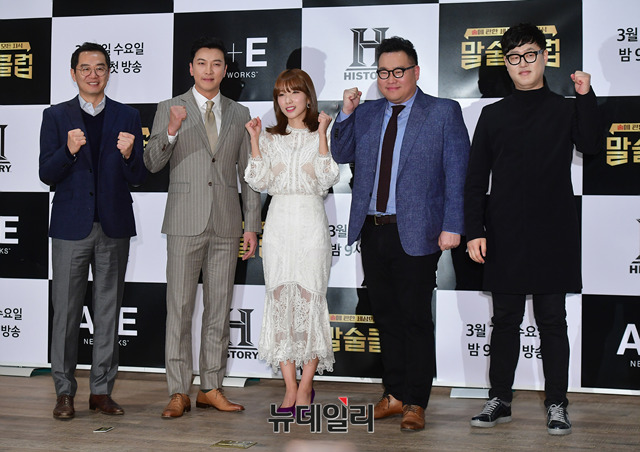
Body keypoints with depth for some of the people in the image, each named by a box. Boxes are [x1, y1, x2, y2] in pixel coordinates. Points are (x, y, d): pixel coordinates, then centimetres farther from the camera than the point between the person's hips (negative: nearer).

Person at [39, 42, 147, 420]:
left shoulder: (128, 117, 7)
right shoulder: (56, 116, 6)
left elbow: (139, 178, 3)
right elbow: (47, 175, -1)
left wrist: (129, 155, -17)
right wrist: (68, 151, -19)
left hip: (114, 226, 1)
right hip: (72, 226, -1)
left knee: (109, 311, 7)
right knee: (66, 310, 2)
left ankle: (102, 391, 15)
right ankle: (65, 392, 13)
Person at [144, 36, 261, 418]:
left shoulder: (239, 114, 12)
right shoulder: (170, 109, 5)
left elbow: (248, 172, 12)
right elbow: (152, 163, -1)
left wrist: (252, 225, 6)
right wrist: (171, 130, -19)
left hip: (226, 223, 3)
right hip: (185, 223, -2)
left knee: (220, 309, 6)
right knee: (180, 308, -2)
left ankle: (212, 388, 15)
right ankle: (179, 393, 5)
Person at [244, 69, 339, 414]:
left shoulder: (320, 136, 6)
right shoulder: (270, 138, 13)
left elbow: (326, 179, -8)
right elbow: (260, 182, 1)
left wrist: (322, 134, -11)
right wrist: (254, 139, -2)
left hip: (310, 222, -3)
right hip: (279, 224, 3)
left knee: (310, 298, -4)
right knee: (280, 299, 1)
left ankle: (306, 385, 7)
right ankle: (290, 388, 8)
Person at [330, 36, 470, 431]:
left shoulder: (444, 113, 0)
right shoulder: (366, 114, 14)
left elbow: (457, 174, -4)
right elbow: (342, 154, 15)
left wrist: (451, 226, -12)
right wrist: (346, 113, 2)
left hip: (415, 233, -5)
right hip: (372, 231, 5)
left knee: (416, 319, 1)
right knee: (386, 317, 12)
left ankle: (416, 403, 11)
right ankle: (394, 394, 24)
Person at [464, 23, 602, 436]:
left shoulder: (566, 110, 6)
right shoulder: (494, 115, 10)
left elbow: (592, 147, -13)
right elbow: (476, 180, 8)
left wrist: (587, 97, -19)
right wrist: (474, 231, 0)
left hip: (553, 235, -1)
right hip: (504, 235, 2)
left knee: (553, 320, 3)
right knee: (505, 319, 8)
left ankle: (557, 405, 11)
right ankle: (500, 400, 17)